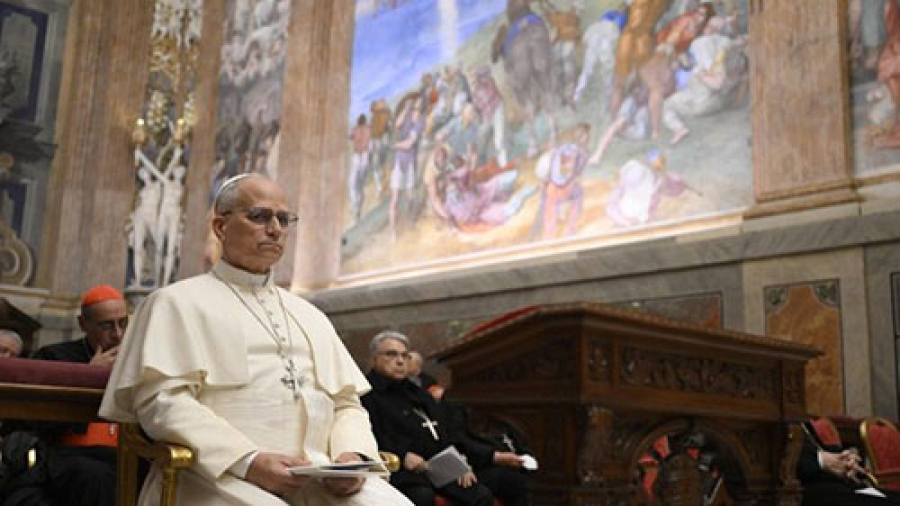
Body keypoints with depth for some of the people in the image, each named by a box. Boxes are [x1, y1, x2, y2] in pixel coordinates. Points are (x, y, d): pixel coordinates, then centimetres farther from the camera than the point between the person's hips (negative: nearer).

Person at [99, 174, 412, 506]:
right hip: (225, 475, -4)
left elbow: (346, 403, 20)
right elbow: (162, 399, -5)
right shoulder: (178, 302, 8)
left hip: (322, 479, 5)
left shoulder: (309, 315, 25)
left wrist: (353, 455, -3)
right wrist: (249, 461, -17)